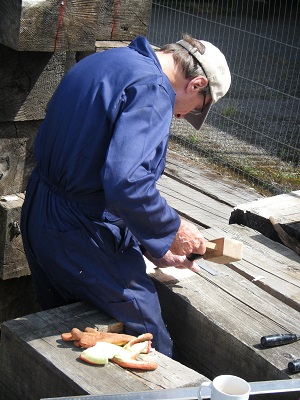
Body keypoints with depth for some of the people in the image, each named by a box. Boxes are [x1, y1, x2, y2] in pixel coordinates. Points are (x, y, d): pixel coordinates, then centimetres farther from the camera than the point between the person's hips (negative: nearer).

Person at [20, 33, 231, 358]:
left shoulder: (106, 62, 12)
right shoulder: (154, 89, -18)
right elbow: (125, 183, -32)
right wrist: (174, 230, -12)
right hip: (85, 238, -10)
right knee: (156, 355, 5)